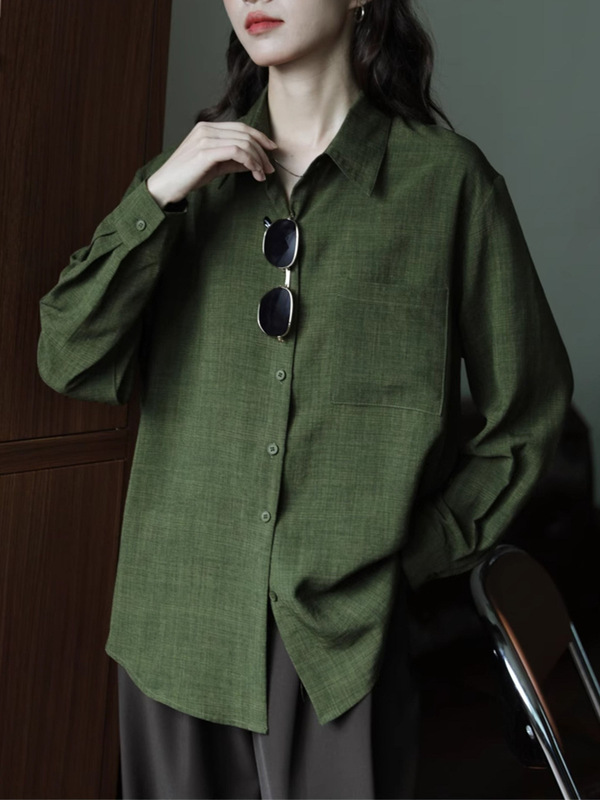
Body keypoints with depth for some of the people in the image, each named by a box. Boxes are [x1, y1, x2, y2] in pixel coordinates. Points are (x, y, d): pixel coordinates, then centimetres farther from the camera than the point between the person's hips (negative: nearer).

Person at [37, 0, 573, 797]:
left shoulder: (446, 178, -5)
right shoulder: (194, 172, 6)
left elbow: (527, 411, 2)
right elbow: (69, 364, -3)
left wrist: (420, 552, -4)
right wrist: (156, 197, -11)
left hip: (345, 633, -3)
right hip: (179, 616, 3)